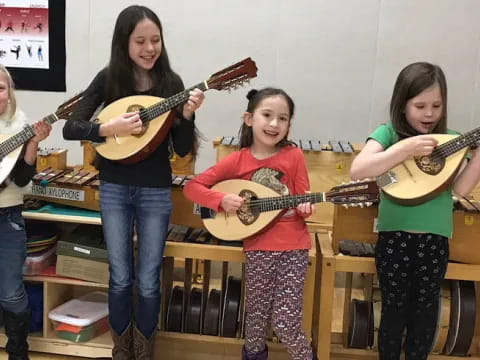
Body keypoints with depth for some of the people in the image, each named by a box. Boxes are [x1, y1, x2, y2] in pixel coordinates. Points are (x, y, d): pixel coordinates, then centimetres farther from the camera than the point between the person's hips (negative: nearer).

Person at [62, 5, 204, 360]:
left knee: (148, 282, 7)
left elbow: (183, 149, -6)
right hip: (114, 190, 1)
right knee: (120, 279, 10)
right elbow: (70, 128, -6)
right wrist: (110, 128, -22)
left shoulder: (171, 83, -5)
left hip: (156, 192, 0)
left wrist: (187, 115, -24)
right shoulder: (108, 79, -5)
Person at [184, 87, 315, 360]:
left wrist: (306, 207, -21)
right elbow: (192, 186, -2)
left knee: (286, 322, 0)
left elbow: (303, 201, 1)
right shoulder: (237, 160, -3)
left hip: (294, 247, -1)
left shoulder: (294, 156, -3)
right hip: (259, 248, 1)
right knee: (257, 315, 14)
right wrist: (222, 199, -17)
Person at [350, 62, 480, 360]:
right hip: (395, 239, -2)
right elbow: (357, 171, -21)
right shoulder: (388, 133, -5)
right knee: (394, 313, 11)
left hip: (435, 242, 3)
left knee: (425, 316, 15)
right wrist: (406, 149, -27)